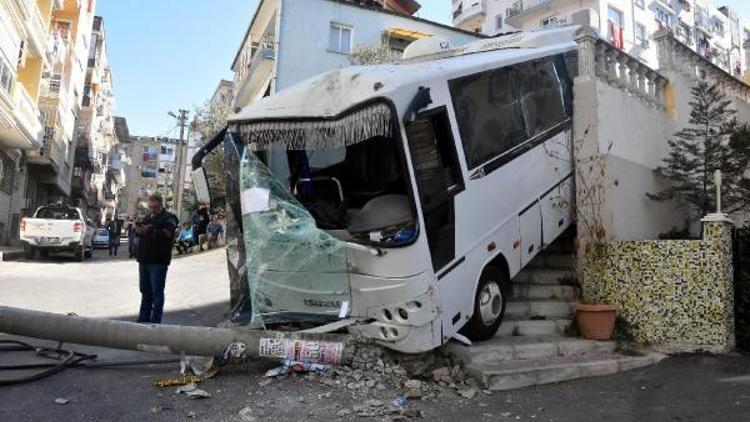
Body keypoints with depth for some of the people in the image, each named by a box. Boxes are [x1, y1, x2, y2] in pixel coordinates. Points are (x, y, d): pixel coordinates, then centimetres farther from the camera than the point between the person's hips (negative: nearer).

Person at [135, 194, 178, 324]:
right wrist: (138, 230, -3)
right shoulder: (147, 217, 19)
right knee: (145, 291, 15)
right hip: (144, 259, 8)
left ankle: (155, 321, 1)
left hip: (158, 261, -8)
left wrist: (151, 231, -28)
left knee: (157, 292, -4)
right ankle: (143, 318, 25)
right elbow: (138, 232, 20)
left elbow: (167, 234, -18)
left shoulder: (168, 217, -4)